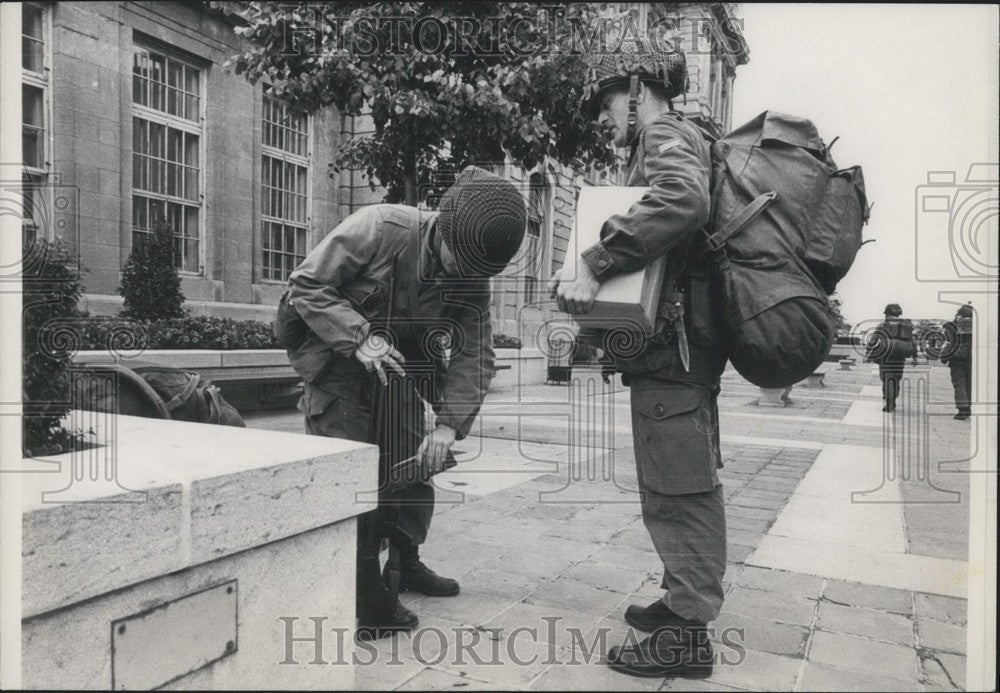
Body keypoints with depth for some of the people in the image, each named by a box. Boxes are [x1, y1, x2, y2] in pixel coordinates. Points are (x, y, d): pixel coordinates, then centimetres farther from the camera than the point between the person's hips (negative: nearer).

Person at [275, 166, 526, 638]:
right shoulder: (379, 228, -27)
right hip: (336, 352, -5)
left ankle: (405, 564, 31)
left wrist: (450, 424, -23)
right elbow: (306, 285, -21)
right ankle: (364, 599, 2)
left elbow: (474, 354, -12)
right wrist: (359, 337, -32)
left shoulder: (473, 279, -12)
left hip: (399, 363, 5)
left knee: (413, 467, 9)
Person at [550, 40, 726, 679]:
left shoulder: (664, 135, -5)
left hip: (670, 342, -10)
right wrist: (589, 278, 10)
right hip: (680, 339, 10)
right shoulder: (678, 141, 26)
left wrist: (594, 266, -29)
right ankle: (687, 602, 31)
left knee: (678, 489, -4)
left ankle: (688, 635, 9)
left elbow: (682, 201, -30)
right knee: (688, 484, 17)